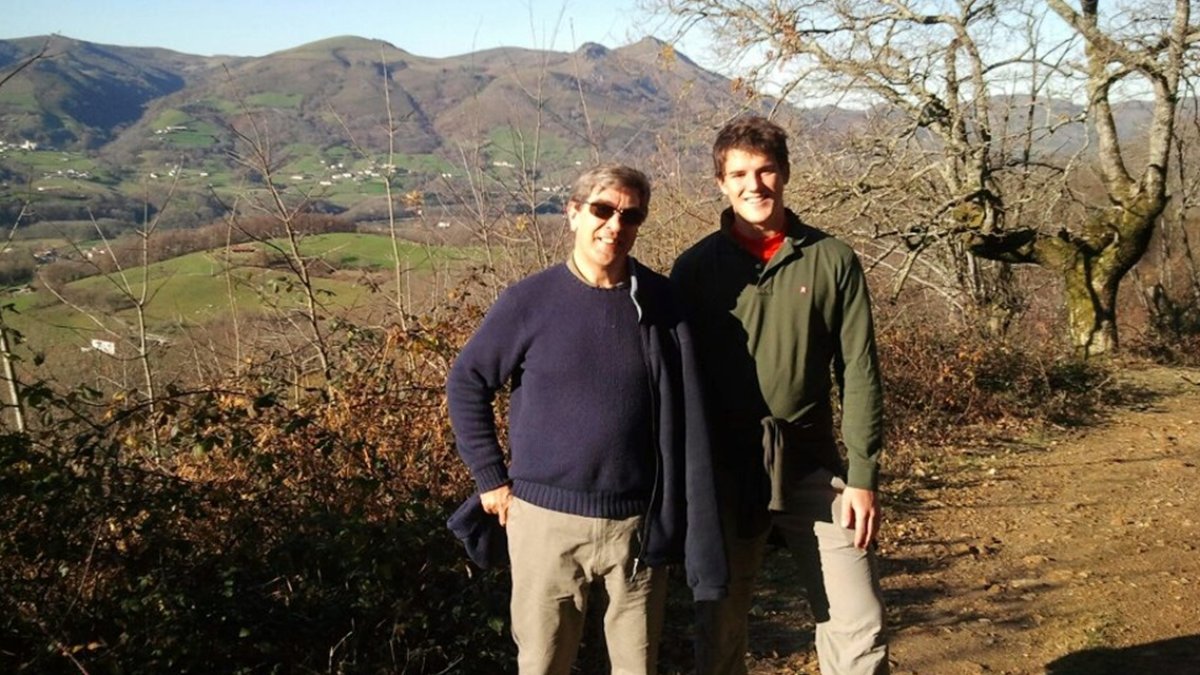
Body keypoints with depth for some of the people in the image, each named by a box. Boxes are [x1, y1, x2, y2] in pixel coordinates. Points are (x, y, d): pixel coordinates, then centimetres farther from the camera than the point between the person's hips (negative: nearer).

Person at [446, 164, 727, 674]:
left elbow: (686, 414, 1)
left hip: (637, 523, 1)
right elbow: (466, 384, 3)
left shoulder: (660, 302, -1)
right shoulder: (530, 300, -6)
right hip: (547, 518, -1)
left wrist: (685, 519, -3)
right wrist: (491, 478, 0)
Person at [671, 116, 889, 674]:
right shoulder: (695, 268, 0)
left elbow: (858, 373, -1)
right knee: (719, 630, 11)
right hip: (724, 472, 0)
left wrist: (863, 476, -5)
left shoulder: (832, 261, 0)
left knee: (858, 626, 1)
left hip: (812, 467, 0)